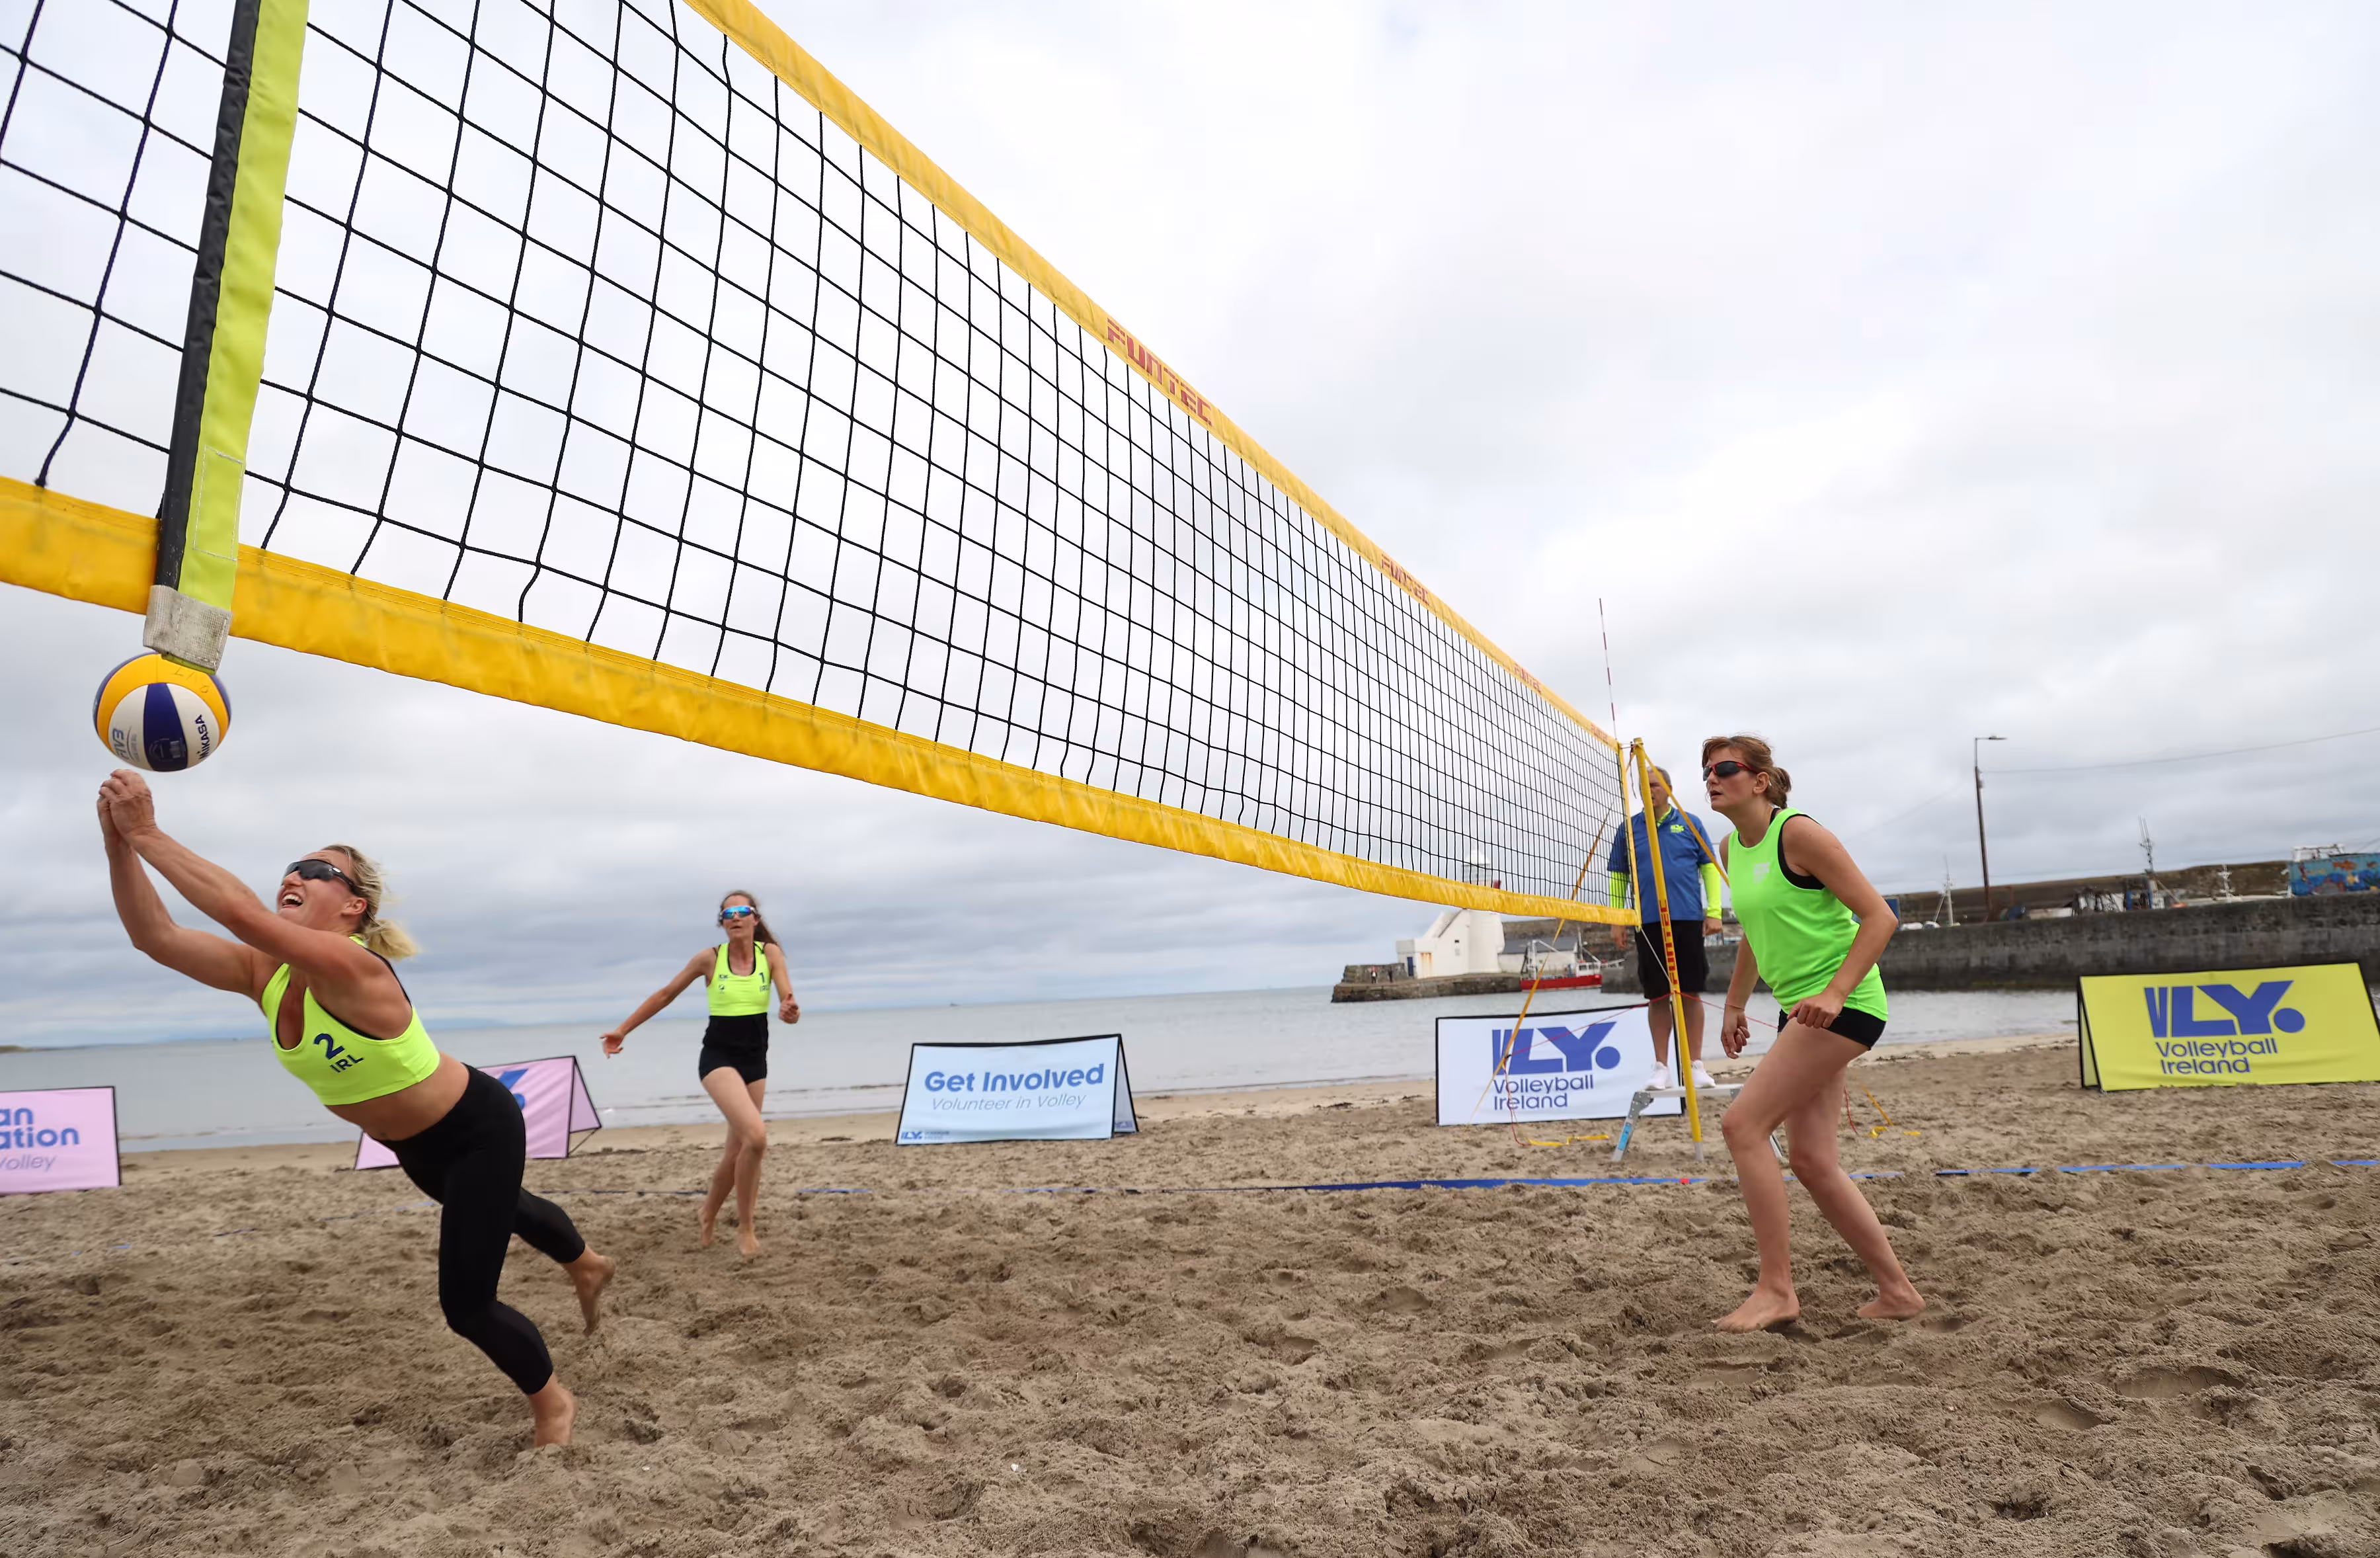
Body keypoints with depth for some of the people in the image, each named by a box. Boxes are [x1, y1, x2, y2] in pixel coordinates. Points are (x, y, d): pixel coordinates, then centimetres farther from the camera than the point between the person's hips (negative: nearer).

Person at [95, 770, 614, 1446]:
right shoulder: (266, 973, -11)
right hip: (415, 1144, 9)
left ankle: (553, 1404, 23)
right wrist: (119, 842, -27)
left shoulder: (354, 969, -34)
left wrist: (147, 834, -42)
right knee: (499, 1211, 34)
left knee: (466, 1307, -5)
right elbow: (154, 935, -18)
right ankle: (588, 1267, 65)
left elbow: (240, 911, -47)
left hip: (480, 1129, -9)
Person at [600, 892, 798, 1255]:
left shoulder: (771, 953, -4)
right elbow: (666, 994, 6)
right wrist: (623, 1030, 9)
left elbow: (788, 1000, -13)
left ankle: (709, 1212, 42)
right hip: (718, 1057, -3)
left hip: (755, 1060, 3)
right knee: (756, 1136, -23)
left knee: (737, 1149, 13)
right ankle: (745, 1227, -6)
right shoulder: (709, 958, -7)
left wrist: (790, 1011, -37)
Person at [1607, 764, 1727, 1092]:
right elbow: (1618, 876, 11)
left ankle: (1695, 1065, 10)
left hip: (1687, 920, -1)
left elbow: (1709, 867, 6)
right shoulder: (1629, 829, 8)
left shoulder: (1690, 824, 6)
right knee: (1658, 997, 4)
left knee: (1691, 994, 2)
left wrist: (1714, 911, -1)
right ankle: (1661, 1068, 10)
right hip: (1648, 923, 1)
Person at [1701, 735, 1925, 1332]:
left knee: (1742, 1124, -14)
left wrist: (1834, 992, -24)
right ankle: (1896, 1290, 22)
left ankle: (1776, 1288, -5)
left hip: (1844, 1005, -9)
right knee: (1811, 1159, 7)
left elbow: (1879, 916, -15)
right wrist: (1734, 1004, 24)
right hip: (1800, 1009, 9)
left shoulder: (1798, 833, -14)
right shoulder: (1731, 849, 11)